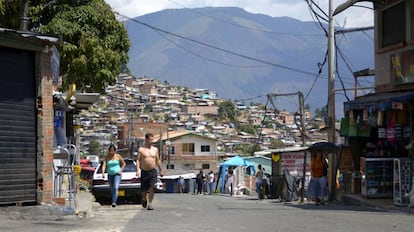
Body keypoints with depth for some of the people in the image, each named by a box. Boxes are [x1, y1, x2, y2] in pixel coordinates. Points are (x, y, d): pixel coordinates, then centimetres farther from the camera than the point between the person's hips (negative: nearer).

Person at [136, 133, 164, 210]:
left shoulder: (155, 149, 9)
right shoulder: (141, 149, 0)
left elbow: (158, 160, 17)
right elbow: (138, 160, -4)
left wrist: (161, 170, 18)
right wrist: (138, 170, -16)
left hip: (153, 171, 1)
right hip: (144, 172, -1)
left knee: (152, 188, -15)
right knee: (143, 189, 6)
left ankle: (150, 204, -11)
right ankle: (144, 199, 38)